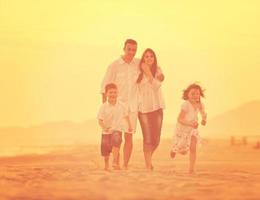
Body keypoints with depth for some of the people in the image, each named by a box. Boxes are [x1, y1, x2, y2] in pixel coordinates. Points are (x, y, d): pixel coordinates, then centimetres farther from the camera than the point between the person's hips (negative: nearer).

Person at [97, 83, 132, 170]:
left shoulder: (121, 106, -4)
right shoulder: (103, 107, -10)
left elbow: (126, 116, 12)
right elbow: (100, 120, -10)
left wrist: (129, 126, 20)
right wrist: (104, 127, -28)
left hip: (117, 130, 0)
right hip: (106, 131, 0)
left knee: (116, 140, -32)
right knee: (105, 151, 10)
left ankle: (115, 162, -25)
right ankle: (106, 165, 40)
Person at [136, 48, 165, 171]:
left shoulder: (157, 70, 4)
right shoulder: (139, 72, 1)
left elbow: (156, 86, -10)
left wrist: (148, 73, -15)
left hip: (157, 107, 2)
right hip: (143, 108, -2)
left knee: (156, 139, 5)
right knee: (147, 139, -8)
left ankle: (148, 158, 31)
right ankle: (148, 165, 1)